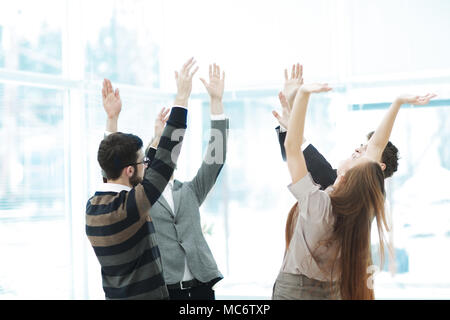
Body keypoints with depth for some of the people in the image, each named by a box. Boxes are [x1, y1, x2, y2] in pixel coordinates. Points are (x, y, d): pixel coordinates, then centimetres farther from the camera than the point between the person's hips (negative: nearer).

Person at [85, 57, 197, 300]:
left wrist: (112, 119, 22)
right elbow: (165, 156, -20)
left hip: (114, 295, 8)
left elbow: (112, 166, 20)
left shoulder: (93, 206, 1)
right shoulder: (128, 206, -20)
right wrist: (182, 98, -16)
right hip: (145, 294, -8)